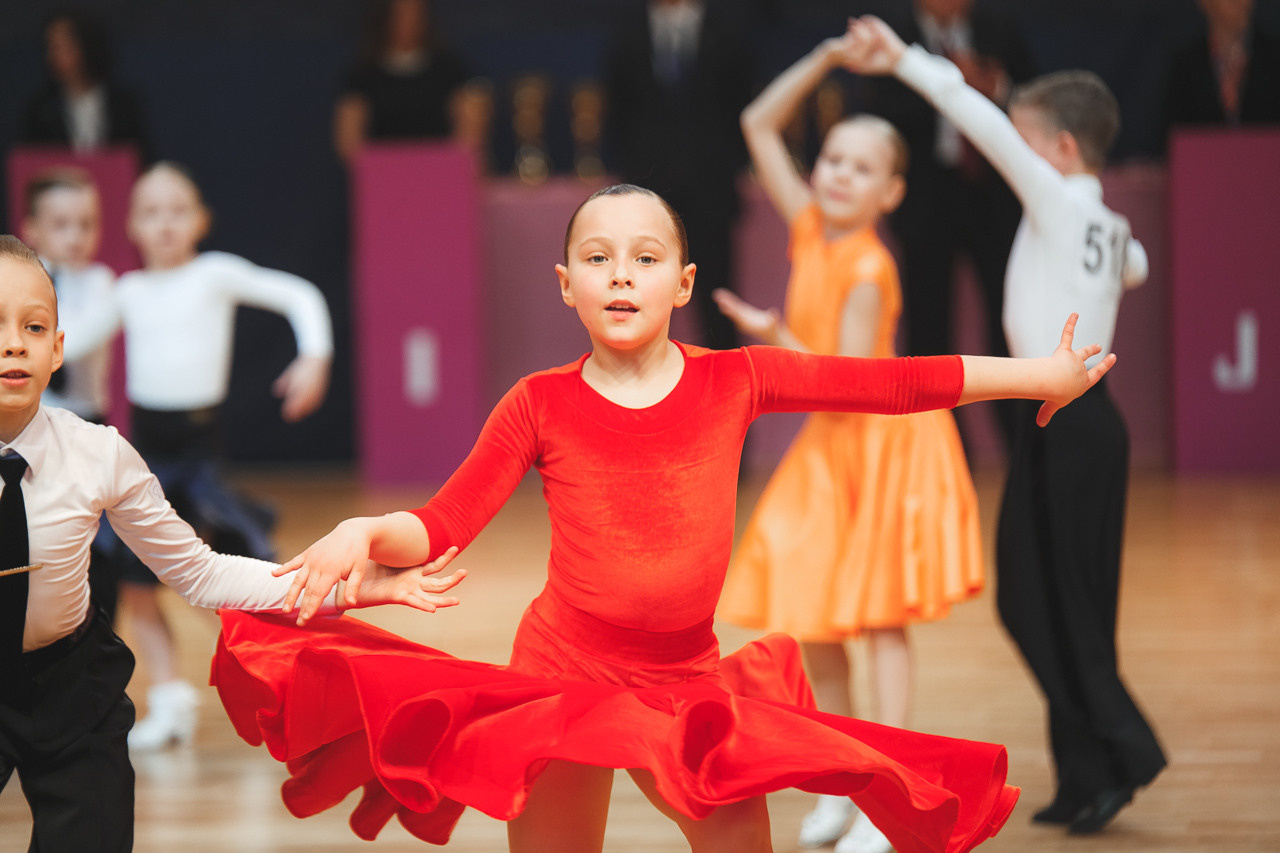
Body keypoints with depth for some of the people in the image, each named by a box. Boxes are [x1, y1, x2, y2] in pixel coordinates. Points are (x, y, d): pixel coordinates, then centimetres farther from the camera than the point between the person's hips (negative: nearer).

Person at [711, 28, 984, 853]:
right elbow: (759, 124, 5)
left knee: (880, 617, -5)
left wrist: (774, 337, -30)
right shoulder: (810, 230, -1)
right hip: (829, 447, 7)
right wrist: (823, 62, -3)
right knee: (809, 619, 7)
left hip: (885, 443, -7)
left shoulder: (868, 271, -22)